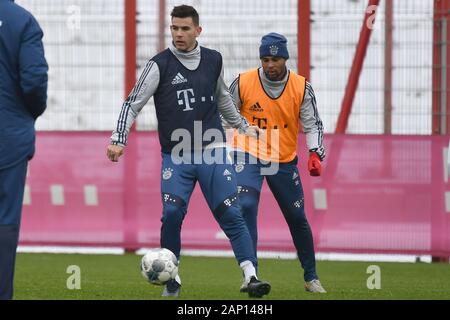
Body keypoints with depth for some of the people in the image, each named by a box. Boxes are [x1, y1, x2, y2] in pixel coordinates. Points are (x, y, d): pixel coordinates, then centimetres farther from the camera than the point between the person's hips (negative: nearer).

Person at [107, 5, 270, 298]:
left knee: (231, 215, -7)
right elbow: (133, 104, -3)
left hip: (212, 152, 2)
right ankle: (173, 279, 6)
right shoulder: (160, 65, -3)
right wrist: (119, 140, -13)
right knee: (172, 214, -13)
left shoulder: (213, 60, 7)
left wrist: (242, 125, 32)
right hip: (176, 157, -2)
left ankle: (251, 276, -12)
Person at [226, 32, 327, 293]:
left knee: (297, 218, 9)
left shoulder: (302, 88, -7)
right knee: (246, 207, -22)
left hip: (284, 161, 2)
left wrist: (315, 154, -21)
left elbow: (312, 124, -4)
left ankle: (311, 277, 26)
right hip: (248, 156, -2)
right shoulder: (243, 83, -9)